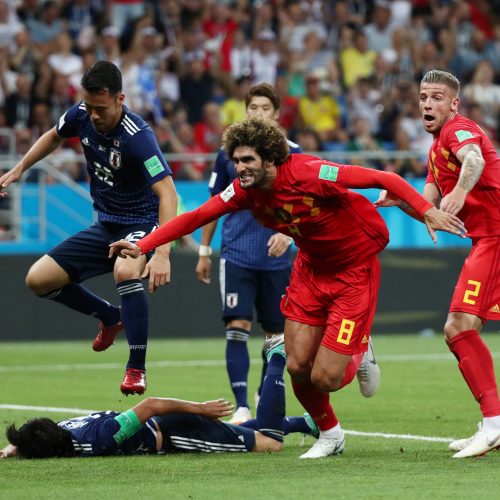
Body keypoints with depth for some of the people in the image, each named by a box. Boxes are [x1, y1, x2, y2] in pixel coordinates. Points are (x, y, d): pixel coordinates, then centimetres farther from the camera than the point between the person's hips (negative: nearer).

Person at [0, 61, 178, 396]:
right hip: (104, 226, 7)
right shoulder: (80, 116, -8)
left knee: (125, 272, -39)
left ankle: (137, 369, -26)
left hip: (141, 224, -7)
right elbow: (54, 136, 18)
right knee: (38, 280, 0)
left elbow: (167, 193, -36)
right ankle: (110, 316, 25)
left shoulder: (137, 136, -29)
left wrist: (162, 254, -46)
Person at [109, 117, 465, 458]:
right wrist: (142, 246, -16)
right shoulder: (245, 189, -11)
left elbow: (383, 179, -28)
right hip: (311, 267, 6)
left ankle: (360, 353, 25)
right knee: (298, 367, 0)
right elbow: (195, 217, -6)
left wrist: (427, 211, -38)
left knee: (324, 378, -11)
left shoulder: (309, 174, -30)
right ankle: (330, 435, 28)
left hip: (355, 270, -6)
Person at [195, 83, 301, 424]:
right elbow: (215, 203, 13)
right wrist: (204, 251, 13)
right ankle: (241, 408, -14)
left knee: (275, 332, 9)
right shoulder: (229, 151, 4)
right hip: (237, 255, 0)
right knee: (237, 326, -13)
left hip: (275, 258, 1)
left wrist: (287, 232, -22)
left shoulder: (291, 153, 0)